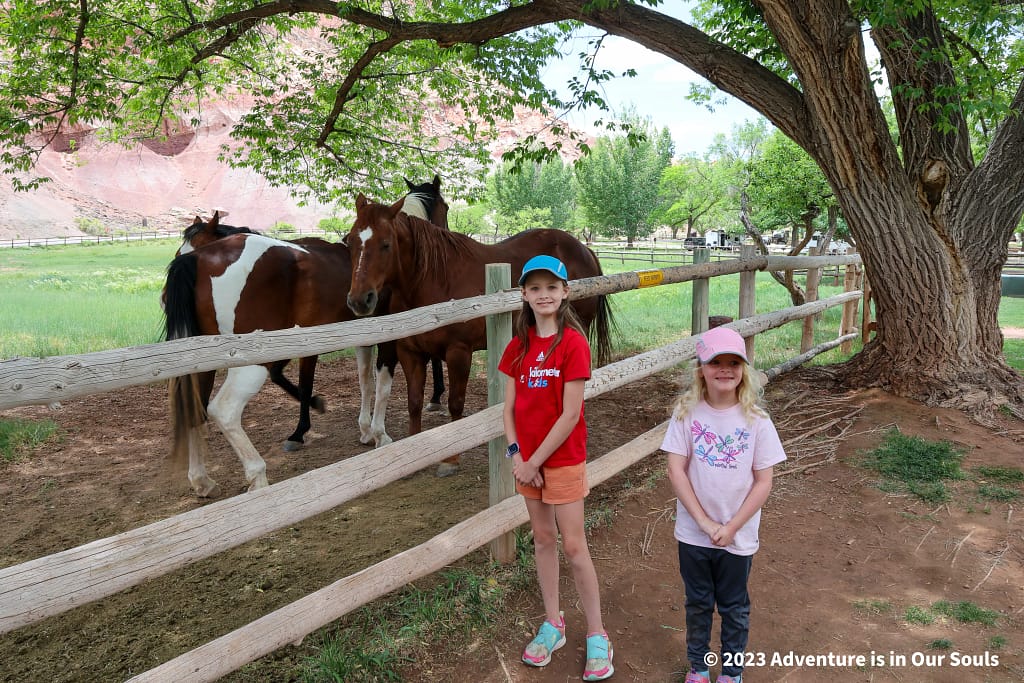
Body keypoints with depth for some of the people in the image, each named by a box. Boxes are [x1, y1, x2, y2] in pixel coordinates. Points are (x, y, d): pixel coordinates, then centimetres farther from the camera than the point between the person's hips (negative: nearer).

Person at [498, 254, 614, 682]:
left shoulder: (573, 343, -16)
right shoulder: (519, 345, 2)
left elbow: (570, 414, -18)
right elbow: (510, 407, 4)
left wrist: (535, 461, -14)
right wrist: (516, 455, -9)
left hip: (563, 459, -5)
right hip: (527, 460, 6)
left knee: (573, 546, 2)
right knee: (543, 539, 16)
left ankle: (596, 637, 19)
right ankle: (552, 624, 32)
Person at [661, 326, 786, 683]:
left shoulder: (755, 420, -11)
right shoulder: (687, 413, -11)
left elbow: (763, 482, -9)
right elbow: (676, 470, -12)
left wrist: (731, 527, -13)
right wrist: (705, 522, -16)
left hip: (738, 535, 0)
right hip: (694, 532, 1)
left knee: (734, 607, 18)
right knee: (698, 603, 19)